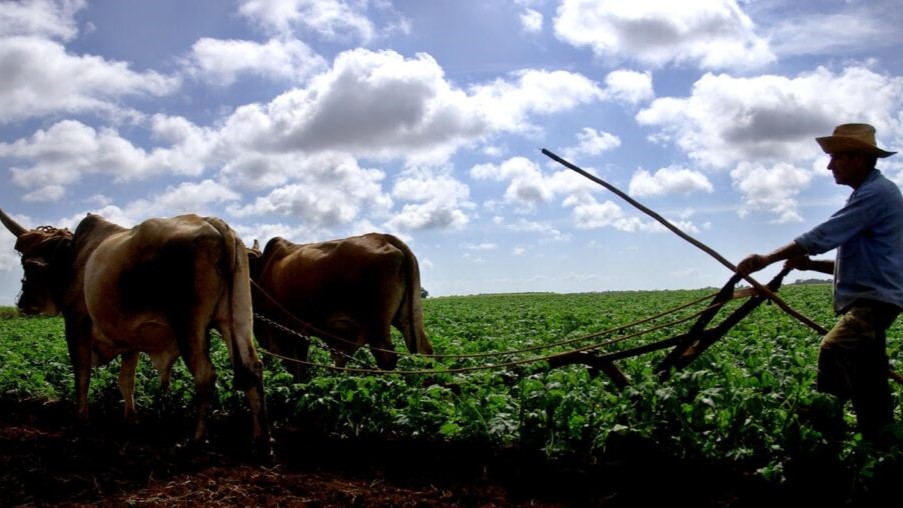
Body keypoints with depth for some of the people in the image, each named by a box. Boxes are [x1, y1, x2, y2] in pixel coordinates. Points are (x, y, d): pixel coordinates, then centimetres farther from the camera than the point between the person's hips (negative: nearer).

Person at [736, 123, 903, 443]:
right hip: (869, 301, 11)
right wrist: (809, 264, 11)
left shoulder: (876, 192, -11)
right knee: (869, 386, 14)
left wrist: (768, 259, -17)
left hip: (873, 300, -11)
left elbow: (823, 236, -20)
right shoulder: (870, 193, 22)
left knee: (833, 350, -30)